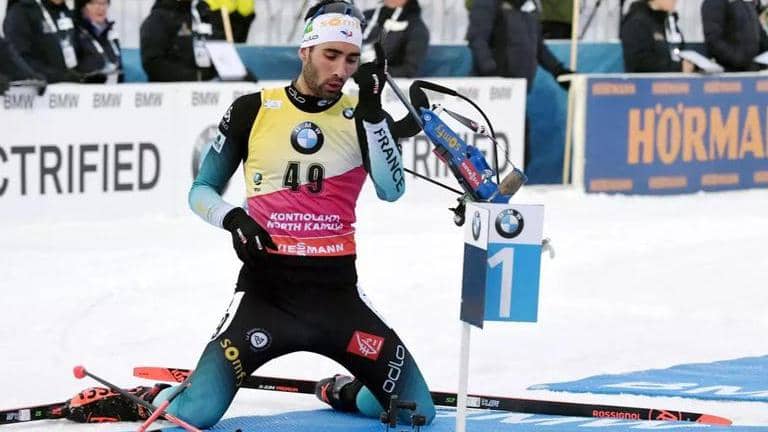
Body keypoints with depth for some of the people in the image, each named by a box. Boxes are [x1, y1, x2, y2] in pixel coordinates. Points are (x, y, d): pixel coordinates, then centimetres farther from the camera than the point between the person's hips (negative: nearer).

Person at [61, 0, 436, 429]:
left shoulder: (363, 118, 2)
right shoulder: (253, 110, 1)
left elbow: (391, 190, -15)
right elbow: (201, 191, 7)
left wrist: (372, 112, -24)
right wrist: (233, 218, -13)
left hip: (338, 292, 2)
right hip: (265, 289, -2)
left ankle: (342, 393, 24)